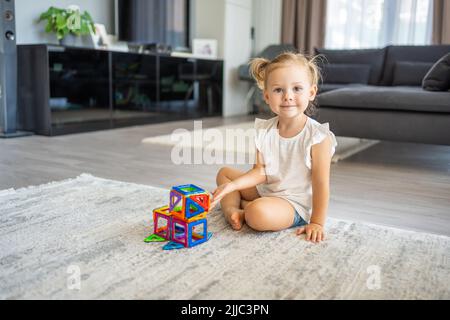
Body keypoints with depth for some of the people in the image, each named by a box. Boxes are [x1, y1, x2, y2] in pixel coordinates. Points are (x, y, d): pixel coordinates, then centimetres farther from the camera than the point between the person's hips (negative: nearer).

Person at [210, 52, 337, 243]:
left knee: (259, 214, -36)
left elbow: (320, 184, -18)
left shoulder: (318, 137, -22)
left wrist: (317, 223, -17)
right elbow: (261, 171, -4)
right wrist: (231, 186, -19)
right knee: (224, 173, 13)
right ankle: (232, 209, -12)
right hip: (264, 190, 7)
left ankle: (244, 207, -2)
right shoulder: (264, 130, -4)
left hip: (294, 204, -7)